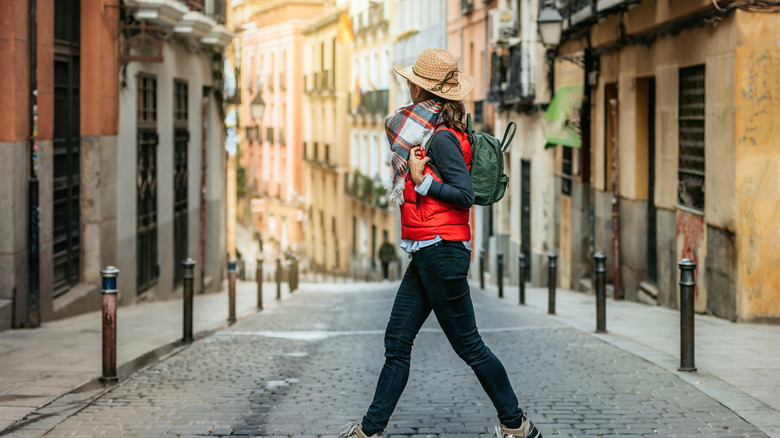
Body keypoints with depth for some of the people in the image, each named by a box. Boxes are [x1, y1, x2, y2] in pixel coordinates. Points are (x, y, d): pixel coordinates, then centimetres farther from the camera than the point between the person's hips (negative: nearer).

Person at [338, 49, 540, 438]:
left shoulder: (441, 139, -14)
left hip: (441, 251, -10)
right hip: (427, 255, 10)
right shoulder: (436, 133, 14)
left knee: (467, 344, -1)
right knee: (397, 341, 9)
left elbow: (465, 194, -19)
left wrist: (422, 182, -17)